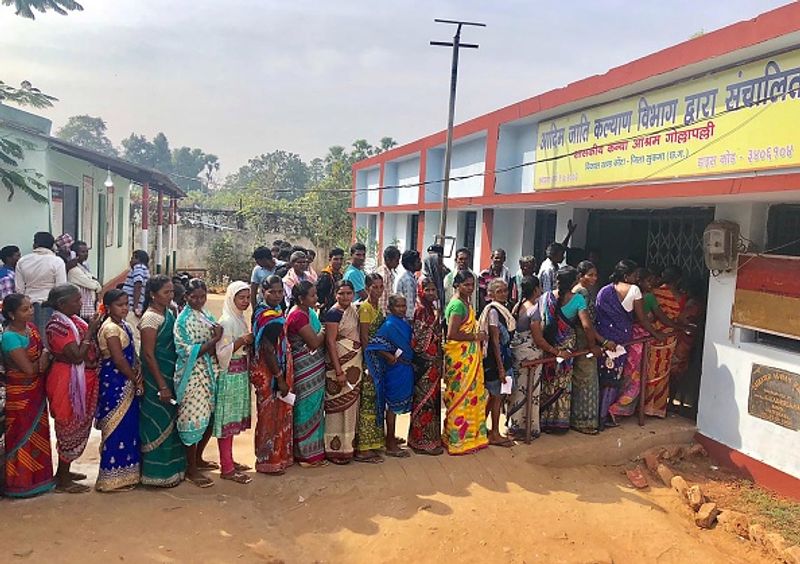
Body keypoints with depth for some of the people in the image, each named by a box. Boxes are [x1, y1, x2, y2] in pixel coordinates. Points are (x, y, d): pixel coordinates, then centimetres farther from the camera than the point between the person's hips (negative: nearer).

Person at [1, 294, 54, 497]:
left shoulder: (31, 326, 1)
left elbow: (43, 349, 9)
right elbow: (29, 369, -24)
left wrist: (45, 355, -13)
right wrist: (43, 358, -8)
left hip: (36, 391, 8)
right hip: (20, 394, -8)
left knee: (38, 433, 17)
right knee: (23, 436, 4)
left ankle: (38, 477, 31)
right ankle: (21, 482, 18)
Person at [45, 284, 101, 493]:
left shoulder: (72, 319, 7)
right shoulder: (57, 325, -21)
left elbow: (88, 346, 12)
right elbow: (77, 356, -25)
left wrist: (95, 328, 0)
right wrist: (90, 331, -20)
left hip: (80, 380, 9)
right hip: (69, 382, -9)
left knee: (76, 427, 19)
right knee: (70, 428, 1)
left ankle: (64, 471, 34)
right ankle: (63, 481, 14)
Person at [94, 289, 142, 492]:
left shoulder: (121, 324, 11)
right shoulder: (111, 328, -17)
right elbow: (119, 359, -21)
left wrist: (137, 375, -1)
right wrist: (135, 379, -11)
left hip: (125, 382, 10)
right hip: (115, 383, -10)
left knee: (128, 425, 15)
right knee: (118, 427, -3)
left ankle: (125, 472, 26)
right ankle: (114, 477, 7)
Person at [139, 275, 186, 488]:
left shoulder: (169, 313, 8)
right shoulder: (150, 317, -16)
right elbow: (148, 355, -18)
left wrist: (170, 382, 12)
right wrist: (162, 386, -18)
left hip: (170, 374, 8)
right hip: (156, 377, -8)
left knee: (170, 421, 15)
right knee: (159, 424, 1)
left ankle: (171, 468, 27)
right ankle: (158, 474, 12)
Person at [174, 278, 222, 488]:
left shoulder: (207, 316, 10)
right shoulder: (183, 320, -12)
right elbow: (189, 353, -19)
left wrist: (216, 341, -9)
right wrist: (214, 340, -19)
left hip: (209, 374, 7)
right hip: (192, 376, -7)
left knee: (209, 419, 15)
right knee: (194, 420, 0)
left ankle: (198, 458, 34)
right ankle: (191, 469, 13)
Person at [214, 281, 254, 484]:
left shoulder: (241, 319, 12)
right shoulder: (226, 321, -15)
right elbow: (222, 353, -19)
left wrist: (249, 342, 4)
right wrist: (242, 340, -26)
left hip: (241, 374, 9)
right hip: (229, 376, -9)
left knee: (234, 419, 14)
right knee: (227, 419, -2)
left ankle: (229, 461, 25)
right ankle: (226, 469, 4)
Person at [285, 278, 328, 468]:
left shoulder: (308, 311, 10)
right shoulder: (298, 315, -19)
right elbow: (314, 342, -20)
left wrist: (322, 332, -6)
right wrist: (325, 330, -6)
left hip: (315, 368, 9)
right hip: (306, 370, -9)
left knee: (314, 408, 16)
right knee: (308, 409, 1)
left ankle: (312, 450, 28)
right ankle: (308, 455, 13)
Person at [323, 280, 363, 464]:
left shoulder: (353, 310, 10)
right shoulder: (334, 313, -13)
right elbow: (330, 342, -17)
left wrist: (361, 364, 13)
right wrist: (338, 371, -20)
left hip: (355, 363, 8)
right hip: (340, 363, -8)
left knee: (352, 404, 13)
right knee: (339, 406, -2)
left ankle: (349, 444, 24)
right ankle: (336, 449, 7)